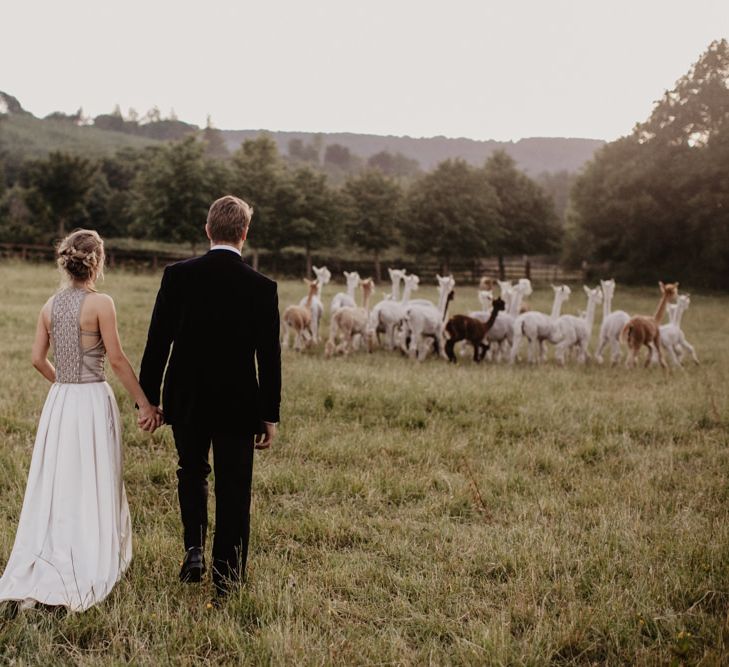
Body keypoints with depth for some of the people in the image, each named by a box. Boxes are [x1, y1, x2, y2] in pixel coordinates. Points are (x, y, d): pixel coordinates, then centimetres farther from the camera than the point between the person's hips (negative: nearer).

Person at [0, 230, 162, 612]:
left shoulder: (51, 305, 5)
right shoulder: (100, 303, -12)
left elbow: (38, 359, 8)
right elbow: (117, 359, -12)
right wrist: (144, 404, -6)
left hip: (59, 402, 6)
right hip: (93, 401, -5)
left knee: (55, 486, 13)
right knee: (91, 488, 6)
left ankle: (40, 576, 15)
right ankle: (85, 574, 12)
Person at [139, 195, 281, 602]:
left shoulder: (178, 276, -7)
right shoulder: (262, 288, -9)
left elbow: (158, 342, -4)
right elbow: (269, 357, -6)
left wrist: (148, 398, 6)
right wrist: (270, 416, 3)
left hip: (186, 400, 1)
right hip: (239, 405, -1)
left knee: (192, 472, 24)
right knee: (234, 492, 9)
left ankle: (194, 549, 9)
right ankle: (226, 581, 14)